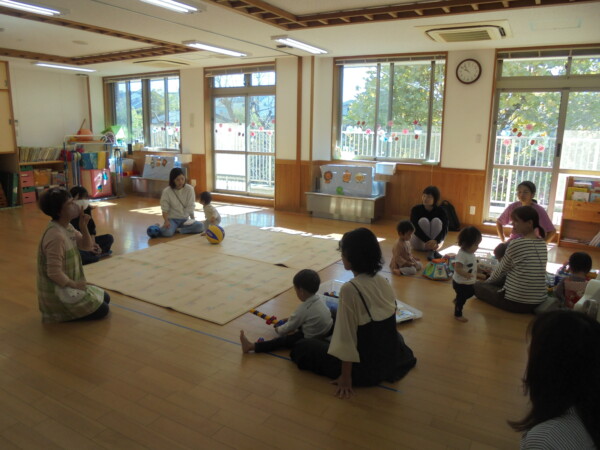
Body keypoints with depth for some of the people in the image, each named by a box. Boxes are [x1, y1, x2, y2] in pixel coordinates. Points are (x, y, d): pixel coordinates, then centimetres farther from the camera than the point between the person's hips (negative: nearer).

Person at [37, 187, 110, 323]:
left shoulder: (67, 227, 1)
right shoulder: (56, 236, -28)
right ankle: (60, 313, 4)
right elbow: (54, 273, -29)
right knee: (102, 310, -5)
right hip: (57, 291, -10)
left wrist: (83, 227, -9)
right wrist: (74, 284, -13)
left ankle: (68, 310, 17)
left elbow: (87, 246, 8)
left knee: (105, 298, 18)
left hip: (67, 286, 10)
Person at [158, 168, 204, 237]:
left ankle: (177, 229, -13)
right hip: (172, 219, -2)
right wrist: (166, 221, -24)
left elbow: (190, 207, -3)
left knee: (200, 226, -25)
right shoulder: (167, 191, -9)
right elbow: (165, 209, -9)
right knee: (166, 232, -34)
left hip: (185, 219, 3)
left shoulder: (189, 189, -6)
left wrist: (192, 218, -11)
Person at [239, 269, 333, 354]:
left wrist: (279, 330, 9)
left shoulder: (303, 309, -22)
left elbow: (290, 327, -10)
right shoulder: (320, 299, -2)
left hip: (311, 339, -8)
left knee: (284, 340, -8)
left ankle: (251, 346, -9)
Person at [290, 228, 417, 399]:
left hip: (366, 368, -7)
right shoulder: (383, 282, -4)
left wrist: (346, 377, -12)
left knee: (301, 348, 7)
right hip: (391, 360, 7)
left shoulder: (350, 289, -26)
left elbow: (347, 338, -22)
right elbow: (385, 325, 8)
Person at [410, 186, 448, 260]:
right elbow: (415, 228, -26)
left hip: (436, 242, 1)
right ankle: (431, 250, -29)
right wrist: (428, 241, -41)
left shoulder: (441, 211, -11)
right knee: (423, 220, -26)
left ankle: (433, 250, -30)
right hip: (419, 243, -1)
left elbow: (445, 229, -23)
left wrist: (436, 241, -44)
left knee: (437, 220, -24)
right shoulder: (416, 209, -14)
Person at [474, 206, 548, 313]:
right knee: (502, 280, 32)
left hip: (516, 302, -8)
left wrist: (487, 281, 16)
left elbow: (501, 270, -3)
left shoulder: (516, 244, -16)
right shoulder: (543, 244, 6)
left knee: (477, 286, 13)